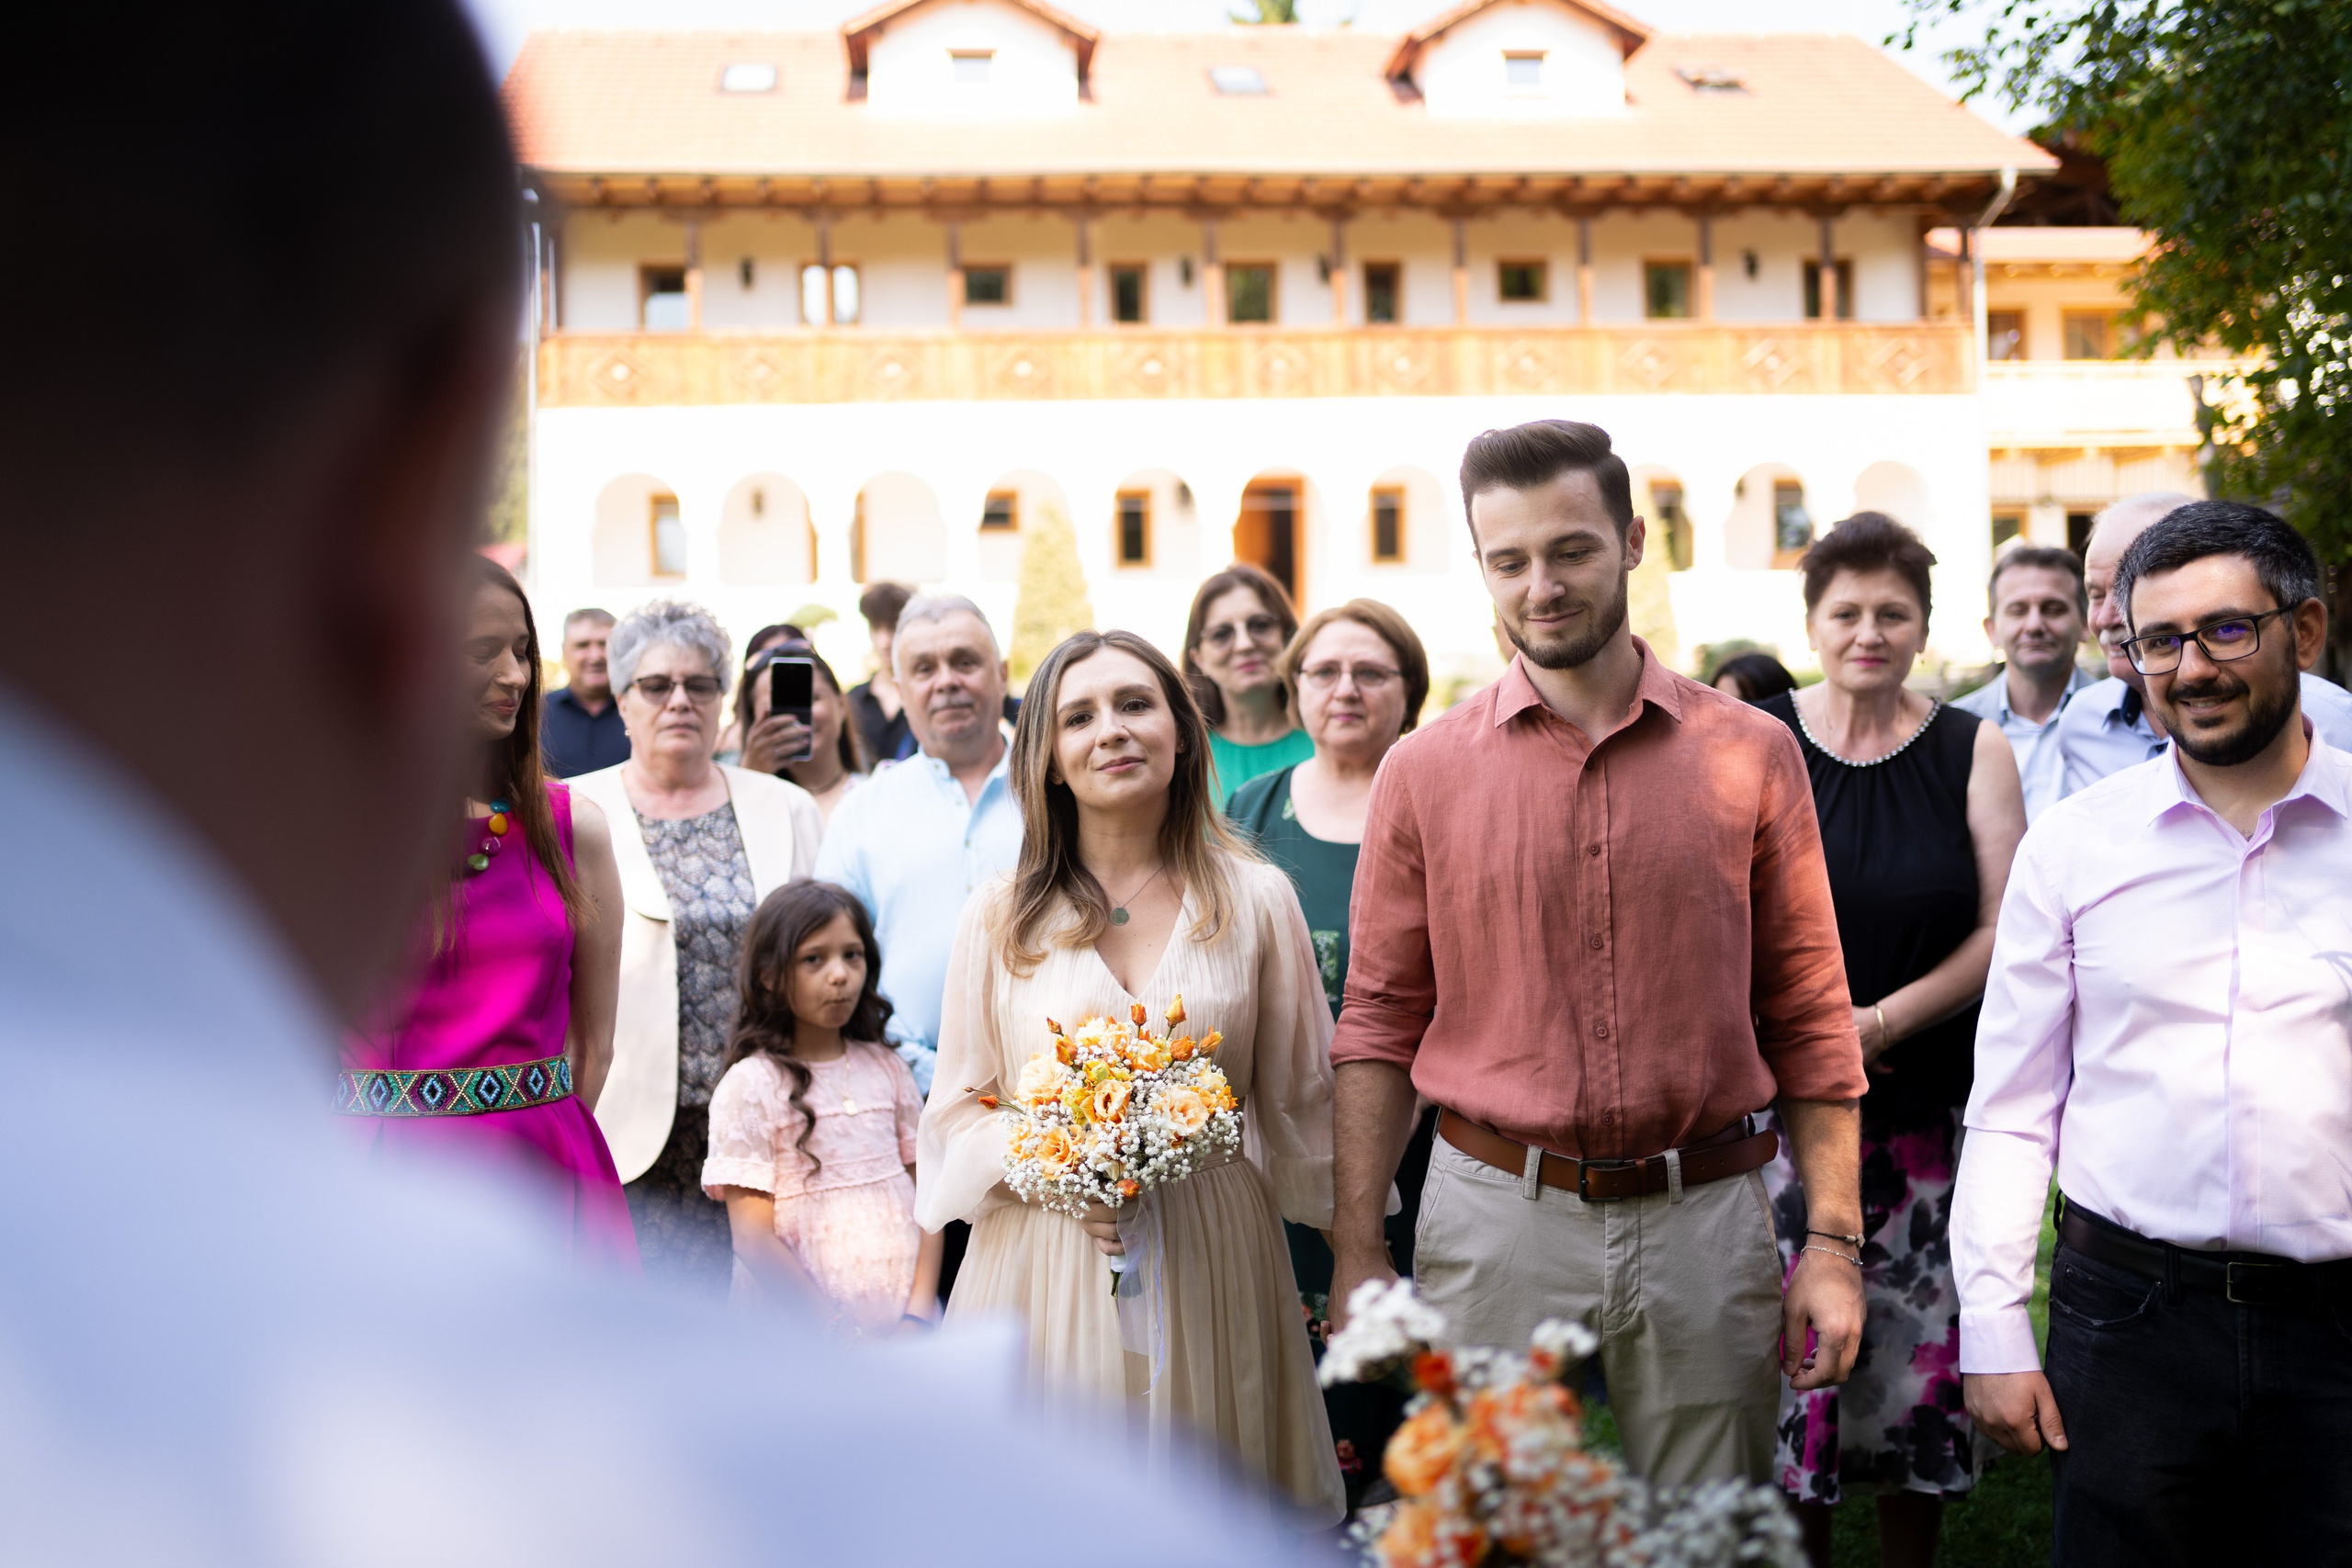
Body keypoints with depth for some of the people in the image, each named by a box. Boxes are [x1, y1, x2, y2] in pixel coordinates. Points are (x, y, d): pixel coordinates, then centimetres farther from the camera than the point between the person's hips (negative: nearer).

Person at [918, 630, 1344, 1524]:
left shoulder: (1255, 899, 3)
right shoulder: (999, 921, 4)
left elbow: (1300, 1100, 8)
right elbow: (957, 1111, 7)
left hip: (1212, 1262, 0)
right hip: (1043, 1263, 0)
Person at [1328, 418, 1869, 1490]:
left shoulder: (1752, 754, 2)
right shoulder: (1424, 771, 1)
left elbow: (1810, 1018, 4)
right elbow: (1380, 1025, 3)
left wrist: (1833, 1242, 0)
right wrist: (1356, 1253, -2)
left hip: (1706, 1219, 0)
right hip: (1494, 1221, 0)